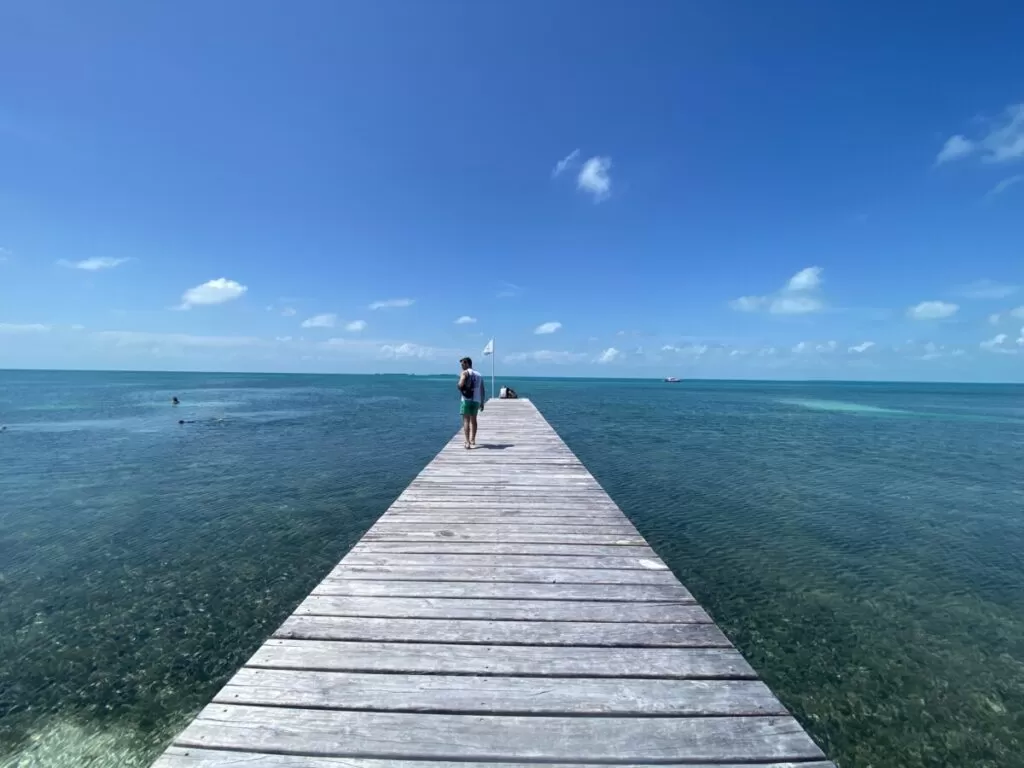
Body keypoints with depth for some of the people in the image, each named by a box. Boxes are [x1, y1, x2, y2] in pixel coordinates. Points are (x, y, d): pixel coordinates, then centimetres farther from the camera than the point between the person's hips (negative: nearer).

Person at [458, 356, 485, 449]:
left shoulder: (465, 373, -3)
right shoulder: (479, 375, 16)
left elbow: (461, 385, -21)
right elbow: (483, 391, 15)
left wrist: (460, 388, 2)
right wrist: (482, 403, 21)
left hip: (467, 400, -6)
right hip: (477, 400, 6)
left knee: (466, 421, -5)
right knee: (473, 419, 21)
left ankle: (468, 443, -14)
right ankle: (472, 440, 34)